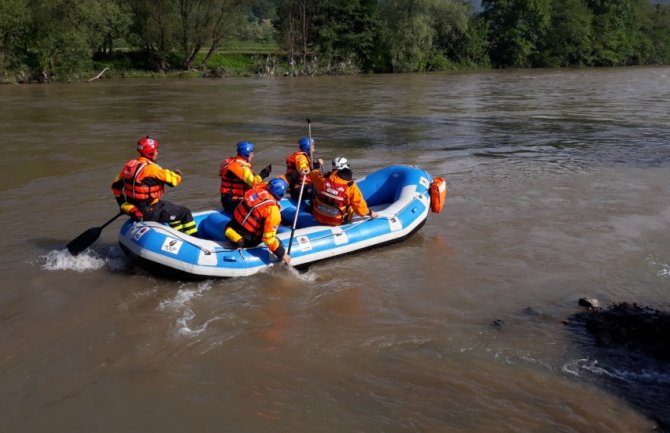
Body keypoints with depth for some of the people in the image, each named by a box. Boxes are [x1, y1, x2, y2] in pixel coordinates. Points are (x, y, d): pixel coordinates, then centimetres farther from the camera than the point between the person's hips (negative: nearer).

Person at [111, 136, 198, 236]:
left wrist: (123, 205, 22)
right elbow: (173, 180, -18)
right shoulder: (151, 168, -22)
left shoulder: (129, 165, 3)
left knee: (174, 210, 28)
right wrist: (177, 174, 5)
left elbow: (116, 185, 12)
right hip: (149, 213, -9)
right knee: (185, 213, 5)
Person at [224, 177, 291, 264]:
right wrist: (282, 254, -15)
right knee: (277, 241, 6)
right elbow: (269, 238, -25)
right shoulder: (273, 211, -25)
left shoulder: (259, 188, -8)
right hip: (245, 241, -7)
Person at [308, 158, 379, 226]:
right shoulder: (351, 187, -20)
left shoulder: (323, 179, -13)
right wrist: (370, 213, 7)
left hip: (318, 217, 2)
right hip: (337, 222, -2)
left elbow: (312, 174, 11)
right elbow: (359, 207, -14)